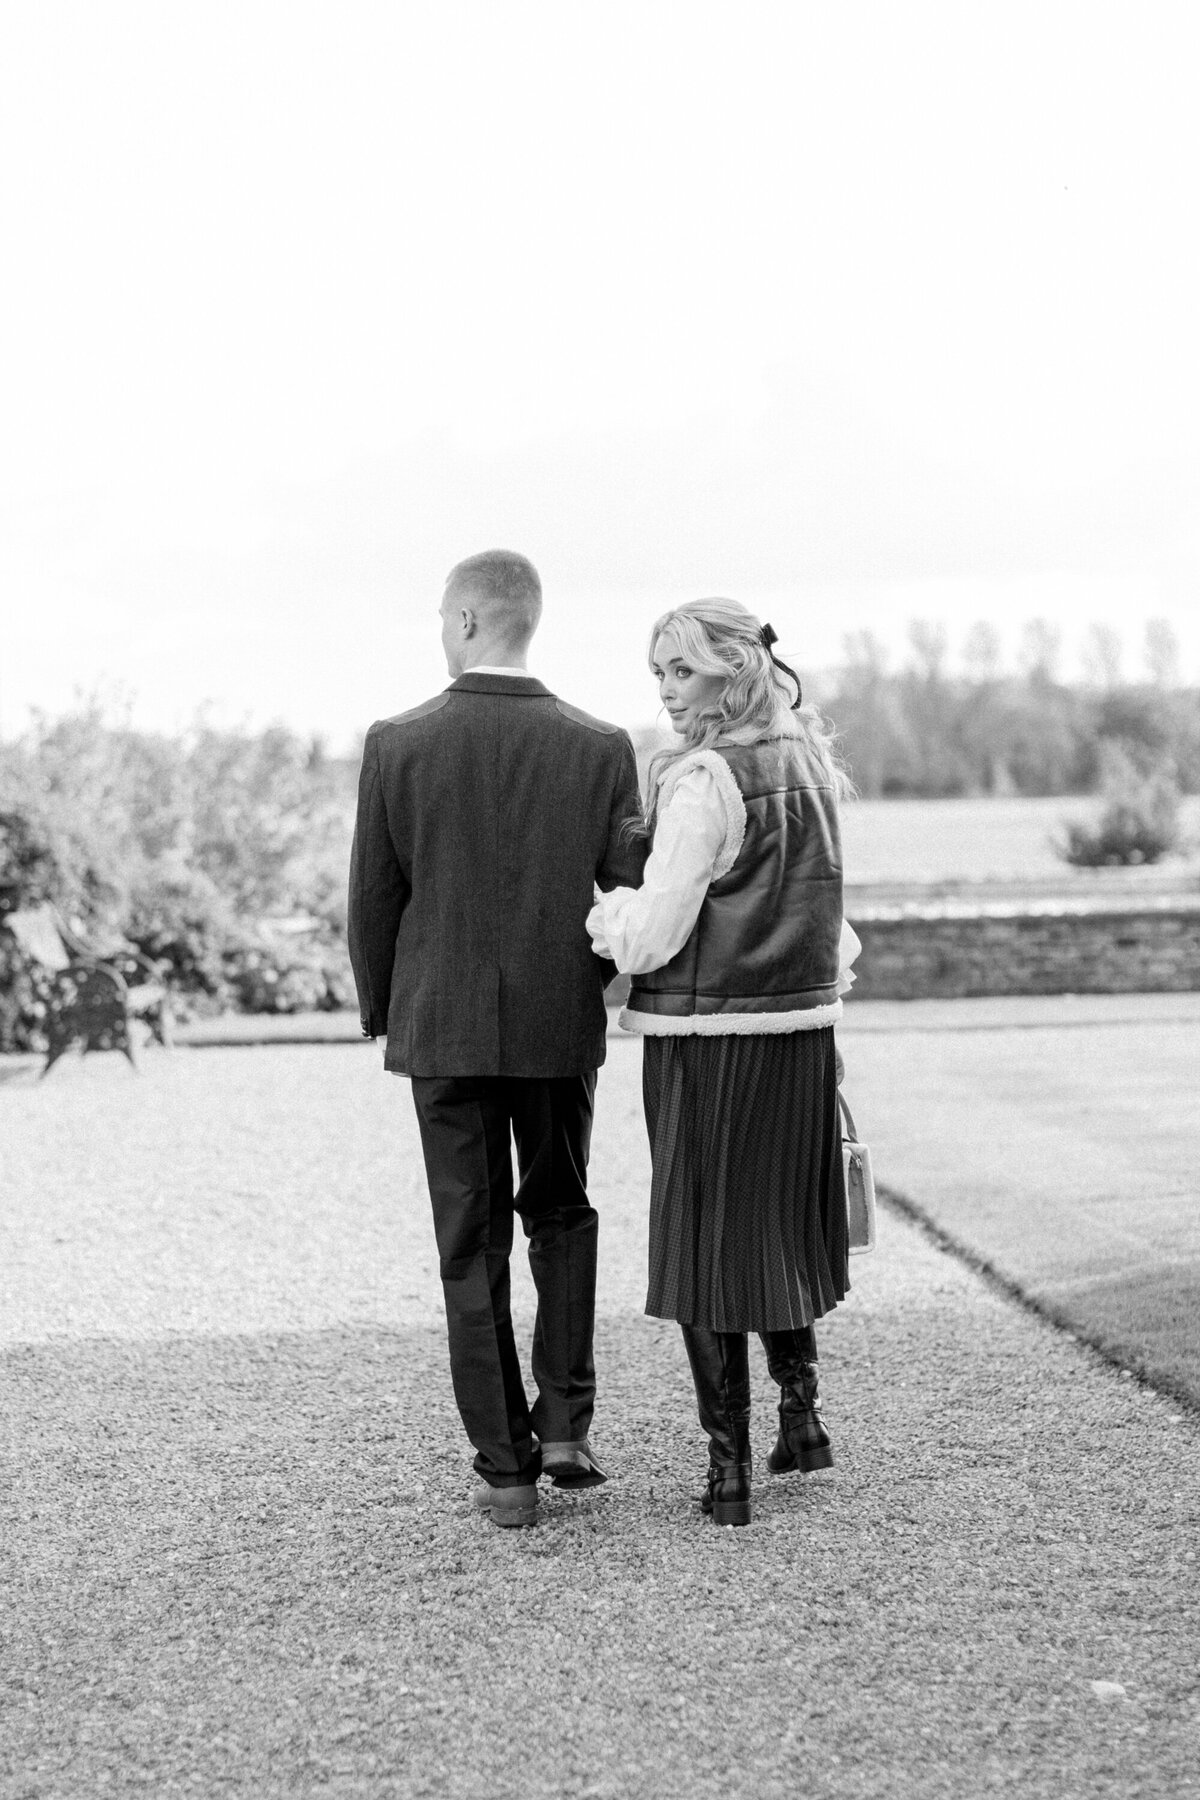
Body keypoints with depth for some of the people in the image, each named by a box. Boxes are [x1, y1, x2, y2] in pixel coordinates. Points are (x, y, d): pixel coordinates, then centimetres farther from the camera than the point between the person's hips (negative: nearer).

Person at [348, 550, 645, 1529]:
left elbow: (373, 899, -4)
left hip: (443, 1026, -1)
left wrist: (382, 1014, 11)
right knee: (562, 1217, 21)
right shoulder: (600, 747, -7)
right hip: (563, 1026, 1)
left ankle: (506, 1468, 9)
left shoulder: (397, 745, -9)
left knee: (474, 1248, 8)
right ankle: (565, 1424, 13)